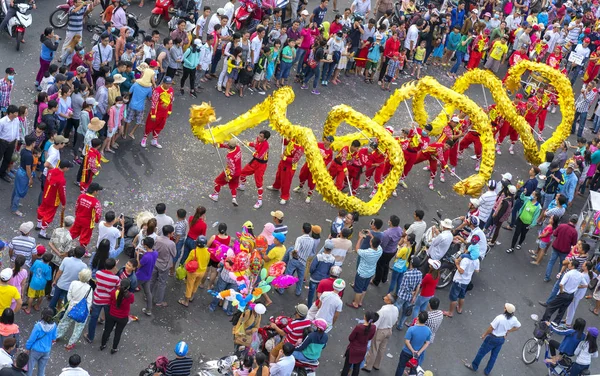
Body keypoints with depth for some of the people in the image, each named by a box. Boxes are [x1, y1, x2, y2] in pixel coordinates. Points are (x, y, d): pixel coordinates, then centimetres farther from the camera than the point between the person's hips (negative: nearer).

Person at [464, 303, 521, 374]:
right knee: (494, 356, 20)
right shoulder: (514, 319, -13)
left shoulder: (500, 318, -31)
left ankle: (474, 366, 31)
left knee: (482, 352, 15)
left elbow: (491, 328, -22)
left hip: (493, 338, -5)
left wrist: (484, 335, -7)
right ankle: (487, 371, 33)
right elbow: (518, 326, 7)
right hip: (502, 339, 6)